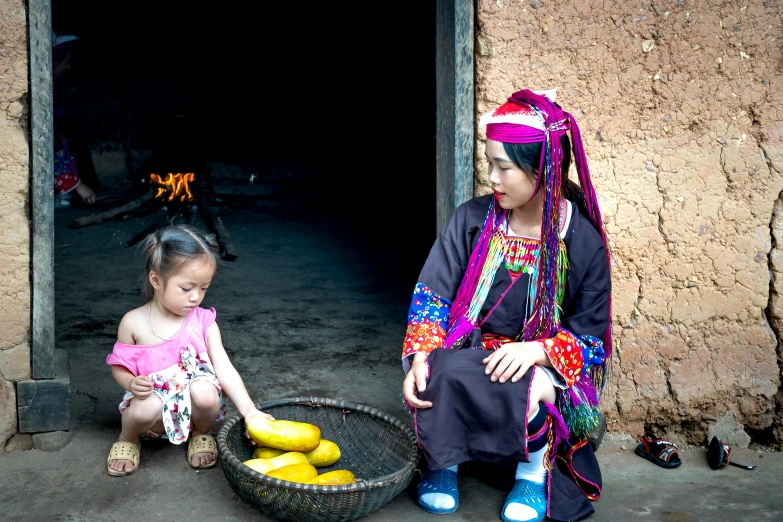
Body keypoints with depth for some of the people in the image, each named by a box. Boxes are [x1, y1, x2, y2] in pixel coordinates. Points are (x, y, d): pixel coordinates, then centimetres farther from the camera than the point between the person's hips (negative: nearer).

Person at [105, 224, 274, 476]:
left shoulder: (203, 322, -9)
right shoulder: (133, 323, -9)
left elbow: (225, 369, -13)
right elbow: (119, 367, 2)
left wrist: (249, 411, -24)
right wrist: (132, 383, -22)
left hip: (192, 405, 1)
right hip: (153, 397, -1)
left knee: (206, 394, -33)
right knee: (147, 408, -35)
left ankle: (201, 434, 3)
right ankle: (128, 439, 2)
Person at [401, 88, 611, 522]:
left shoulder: (582, 240, -9)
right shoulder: (473, 219, -3)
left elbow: (590, 338, -8)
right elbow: (431, 294, -6)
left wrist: (536, 350, -28)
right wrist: (420, 358, -22)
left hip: (544, 367, -2)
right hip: (468, 352, 2)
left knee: (527, 388, -36)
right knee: (439, 373, -32)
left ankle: (534, 471, -1)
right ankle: (441, 461, 1)